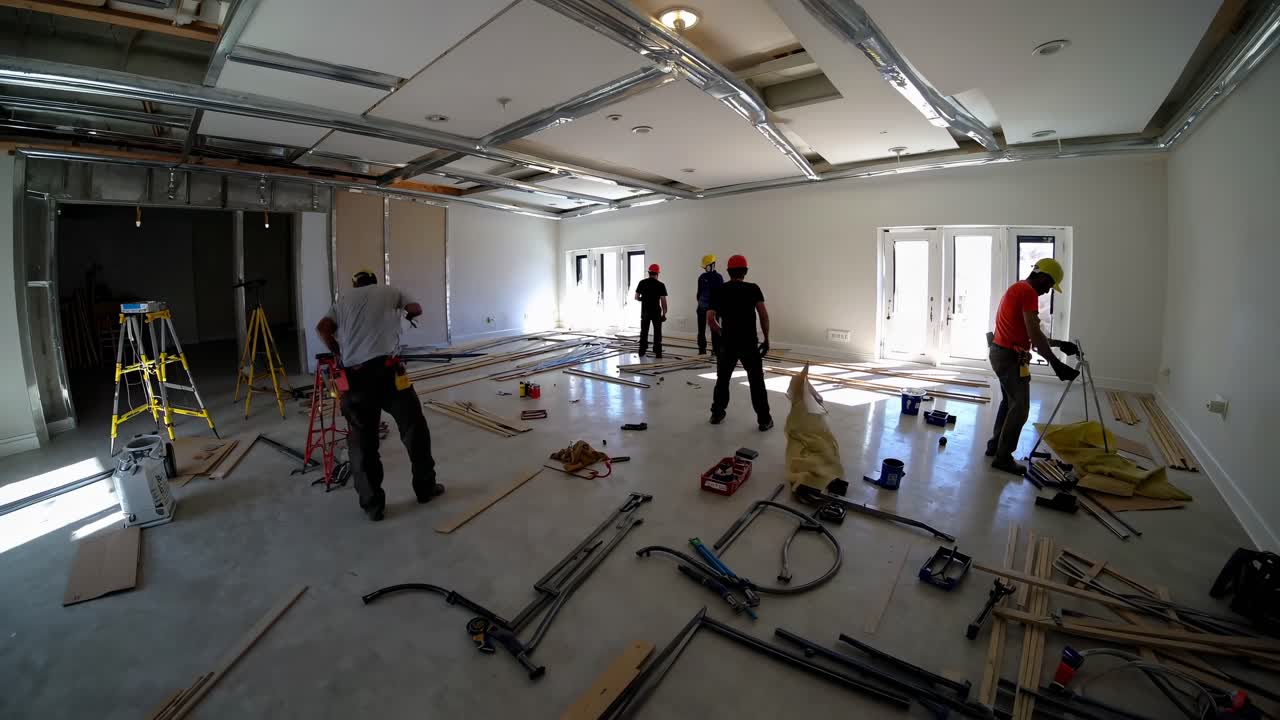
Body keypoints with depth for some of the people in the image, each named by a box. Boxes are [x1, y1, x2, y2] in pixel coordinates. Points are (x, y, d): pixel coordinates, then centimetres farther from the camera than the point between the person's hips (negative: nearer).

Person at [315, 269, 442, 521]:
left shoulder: (343, 299, 20)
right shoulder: (389, 291, 16)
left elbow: (322, 328, 9)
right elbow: (417, 309, 25)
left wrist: (337, 354, 24)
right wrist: (405, 316, 48)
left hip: (354, 376, 2)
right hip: (386, 370, -2)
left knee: (362, 442, 11)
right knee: (414, 428, 13)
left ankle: (373, 506, 18)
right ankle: (425, 488, 24)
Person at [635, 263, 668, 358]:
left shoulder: (642, 283, -1)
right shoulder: (660, 285, -8)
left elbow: (637, 297, 2)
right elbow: (663, 300, -10)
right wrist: (664, 314, -4)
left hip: (645, 311, 2)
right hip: (656, 311, -2)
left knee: (644, 331, 13)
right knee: (657, 332, 7)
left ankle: (642, 351, 15)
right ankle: (658, 352, 7)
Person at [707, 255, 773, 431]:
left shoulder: (719, 291, 3)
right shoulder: (753, 288, -1)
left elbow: (710, 319, -1)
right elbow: (764, 315, -7)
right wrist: (766, 339, 1)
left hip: (727, 342, 2)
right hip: (749, 343, -2)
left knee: (722, 379, 16)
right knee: (756, 381, 6)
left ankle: (717, 414, 23)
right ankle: (764, 419, 11)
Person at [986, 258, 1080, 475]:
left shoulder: (1017, 289, 17)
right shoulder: (1028, 292, -14)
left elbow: (1029, 333, 21)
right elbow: (1034, 334, -22)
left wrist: (1058, 343, 20)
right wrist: (1056, 363, -22)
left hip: (1001, 352, 10)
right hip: (1010, 357, -10)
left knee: (1009, 402, 19)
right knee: (1020, 408, -4)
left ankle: (995, 446, 26)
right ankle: (1003, 457, 2)